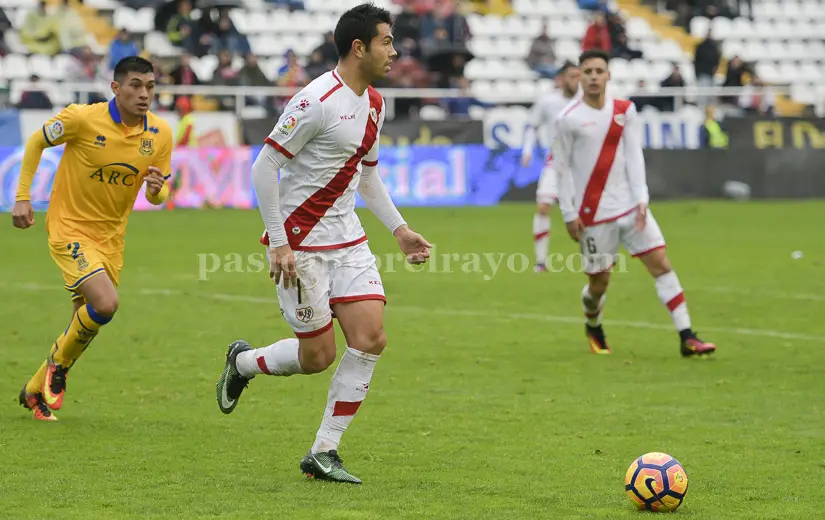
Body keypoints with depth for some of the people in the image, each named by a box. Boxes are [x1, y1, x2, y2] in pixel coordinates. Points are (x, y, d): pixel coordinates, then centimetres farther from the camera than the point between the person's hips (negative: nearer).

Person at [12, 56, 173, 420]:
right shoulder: (83, 118, -17)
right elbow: (36, 142, 0)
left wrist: (157, 190, -20)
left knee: (88, 321, 9)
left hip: (110, 238, 5)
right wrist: (23, 196, -4)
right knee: (105, 302, -24)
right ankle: (59, 363, 4)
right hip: (69, 227, -5)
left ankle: (36, 390, 32)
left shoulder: (160, 133, -5)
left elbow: (159, 195, 5)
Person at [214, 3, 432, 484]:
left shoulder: (375, 104, 10)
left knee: (371, 338, -7)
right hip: (299, 243, -8)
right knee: (318, 356, -4)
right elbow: (264, 167, -17)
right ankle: (243, 362, 29)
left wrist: (399, 229, 14)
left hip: (347, 238, 8)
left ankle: (324, 452, 2)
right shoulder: (318, 101, -18)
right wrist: (279, 243, -18)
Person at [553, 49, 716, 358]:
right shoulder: (568, 119, -6)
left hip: (630, 206, 3)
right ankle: (593, 327, 37)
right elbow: (563, 168, -3)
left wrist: (641, 199, -8)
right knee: (600, 281, 4)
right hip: (593, 214, -3)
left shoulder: (625, 111, 4)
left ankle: (687, 338, -10)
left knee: (661, 263, -7)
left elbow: (634, 157, 2)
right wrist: (569, 214, -7)